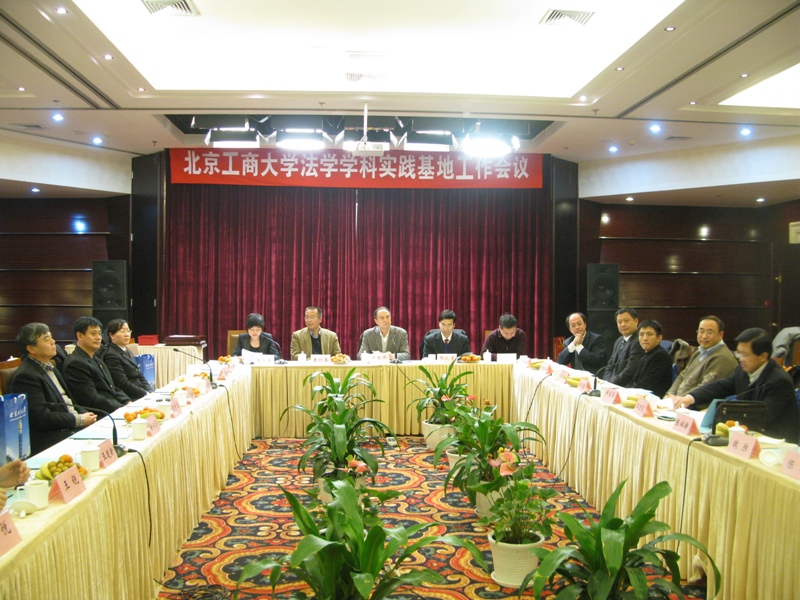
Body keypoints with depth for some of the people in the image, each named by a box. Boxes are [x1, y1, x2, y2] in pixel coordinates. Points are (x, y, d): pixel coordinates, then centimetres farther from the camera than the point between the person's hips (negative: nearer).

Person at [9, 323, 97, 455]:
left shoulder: (49, 368, 17)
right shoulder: (25, 376, -13)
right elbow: (41, 417, -19)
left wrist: (84, 414, 1)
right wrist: (80, 420, -14)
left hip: (73, 428, 9)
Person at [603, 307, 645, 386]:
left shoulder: (639, 342, -15)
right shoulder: (619, 341, 16)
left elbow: (630, 371, -19)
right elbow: (610, 364, 18)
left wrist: (611, 384, -14)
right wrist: (608, 382, 0)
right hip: (614, 386, 9)